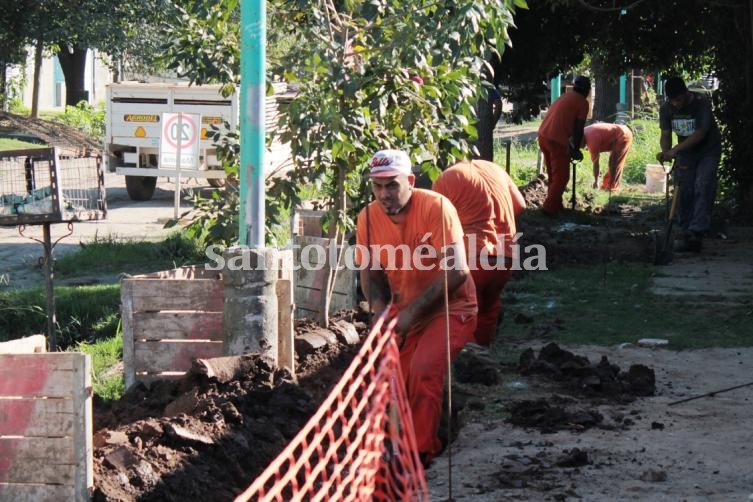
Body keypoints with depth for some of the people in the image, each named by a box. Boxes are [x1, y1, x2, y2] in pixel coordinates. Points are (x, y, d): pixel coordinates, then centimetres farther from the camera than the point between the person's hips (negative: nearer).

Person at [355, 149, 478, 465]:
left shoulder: (436, 207, -21)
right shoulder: (368, 217, -6)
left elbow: (456, 271, -25)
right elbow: (369, 272, 6)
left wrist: (412, 311, -26)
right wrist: (380, 308, -14)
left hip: (450, 309, -6)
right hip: (405, 315, 6)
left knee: (424, 369, -26)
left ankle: (420, 453, -15)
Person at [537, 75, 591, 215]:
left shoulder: (564, 97, 22)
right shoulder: (582, 102, -2)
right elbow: (579, 129, -5)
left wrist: (572, 147, 35)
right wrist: (576, 149, 5)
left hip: (543, 135, 8)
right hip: (557, 141, -8)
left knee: (553, 175, 21)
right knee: (562, 177, 1)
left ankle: (555, 205, 28)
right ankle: (550, 207, -3)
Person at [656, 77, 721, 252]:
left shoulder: (701, 103, -25)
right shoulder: (666, 109, -10)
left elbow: (700, 133, -31)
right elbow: (665, 135, -8)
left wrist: (674, 150, -39)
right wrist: (666, 152, -32)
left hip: (708, 150, -4)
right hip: (685, 153, 4)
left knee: (703, 188, -18)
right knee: (684, 192, -3)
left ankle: (697, 233, -25)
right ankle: (687, 234, 3)